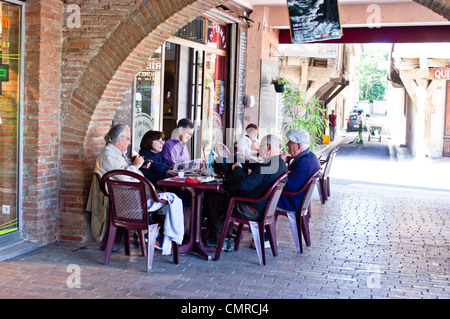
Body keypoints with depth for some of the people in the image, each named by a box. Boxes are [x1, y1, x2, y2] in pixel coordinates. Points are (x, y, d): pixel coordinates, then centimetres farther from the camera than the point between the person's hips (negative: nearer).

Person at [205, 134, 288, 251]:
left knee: (211, 199, 5)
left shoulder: (267, 165, -27)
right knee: (227, 194, 29)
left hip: (252, 212, -10)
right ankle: (227, 238, 25)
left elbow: (244, 184, -29)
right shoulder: (282, 165, 4)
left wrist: (237, 169, -11)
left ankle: (218, 239, 19)